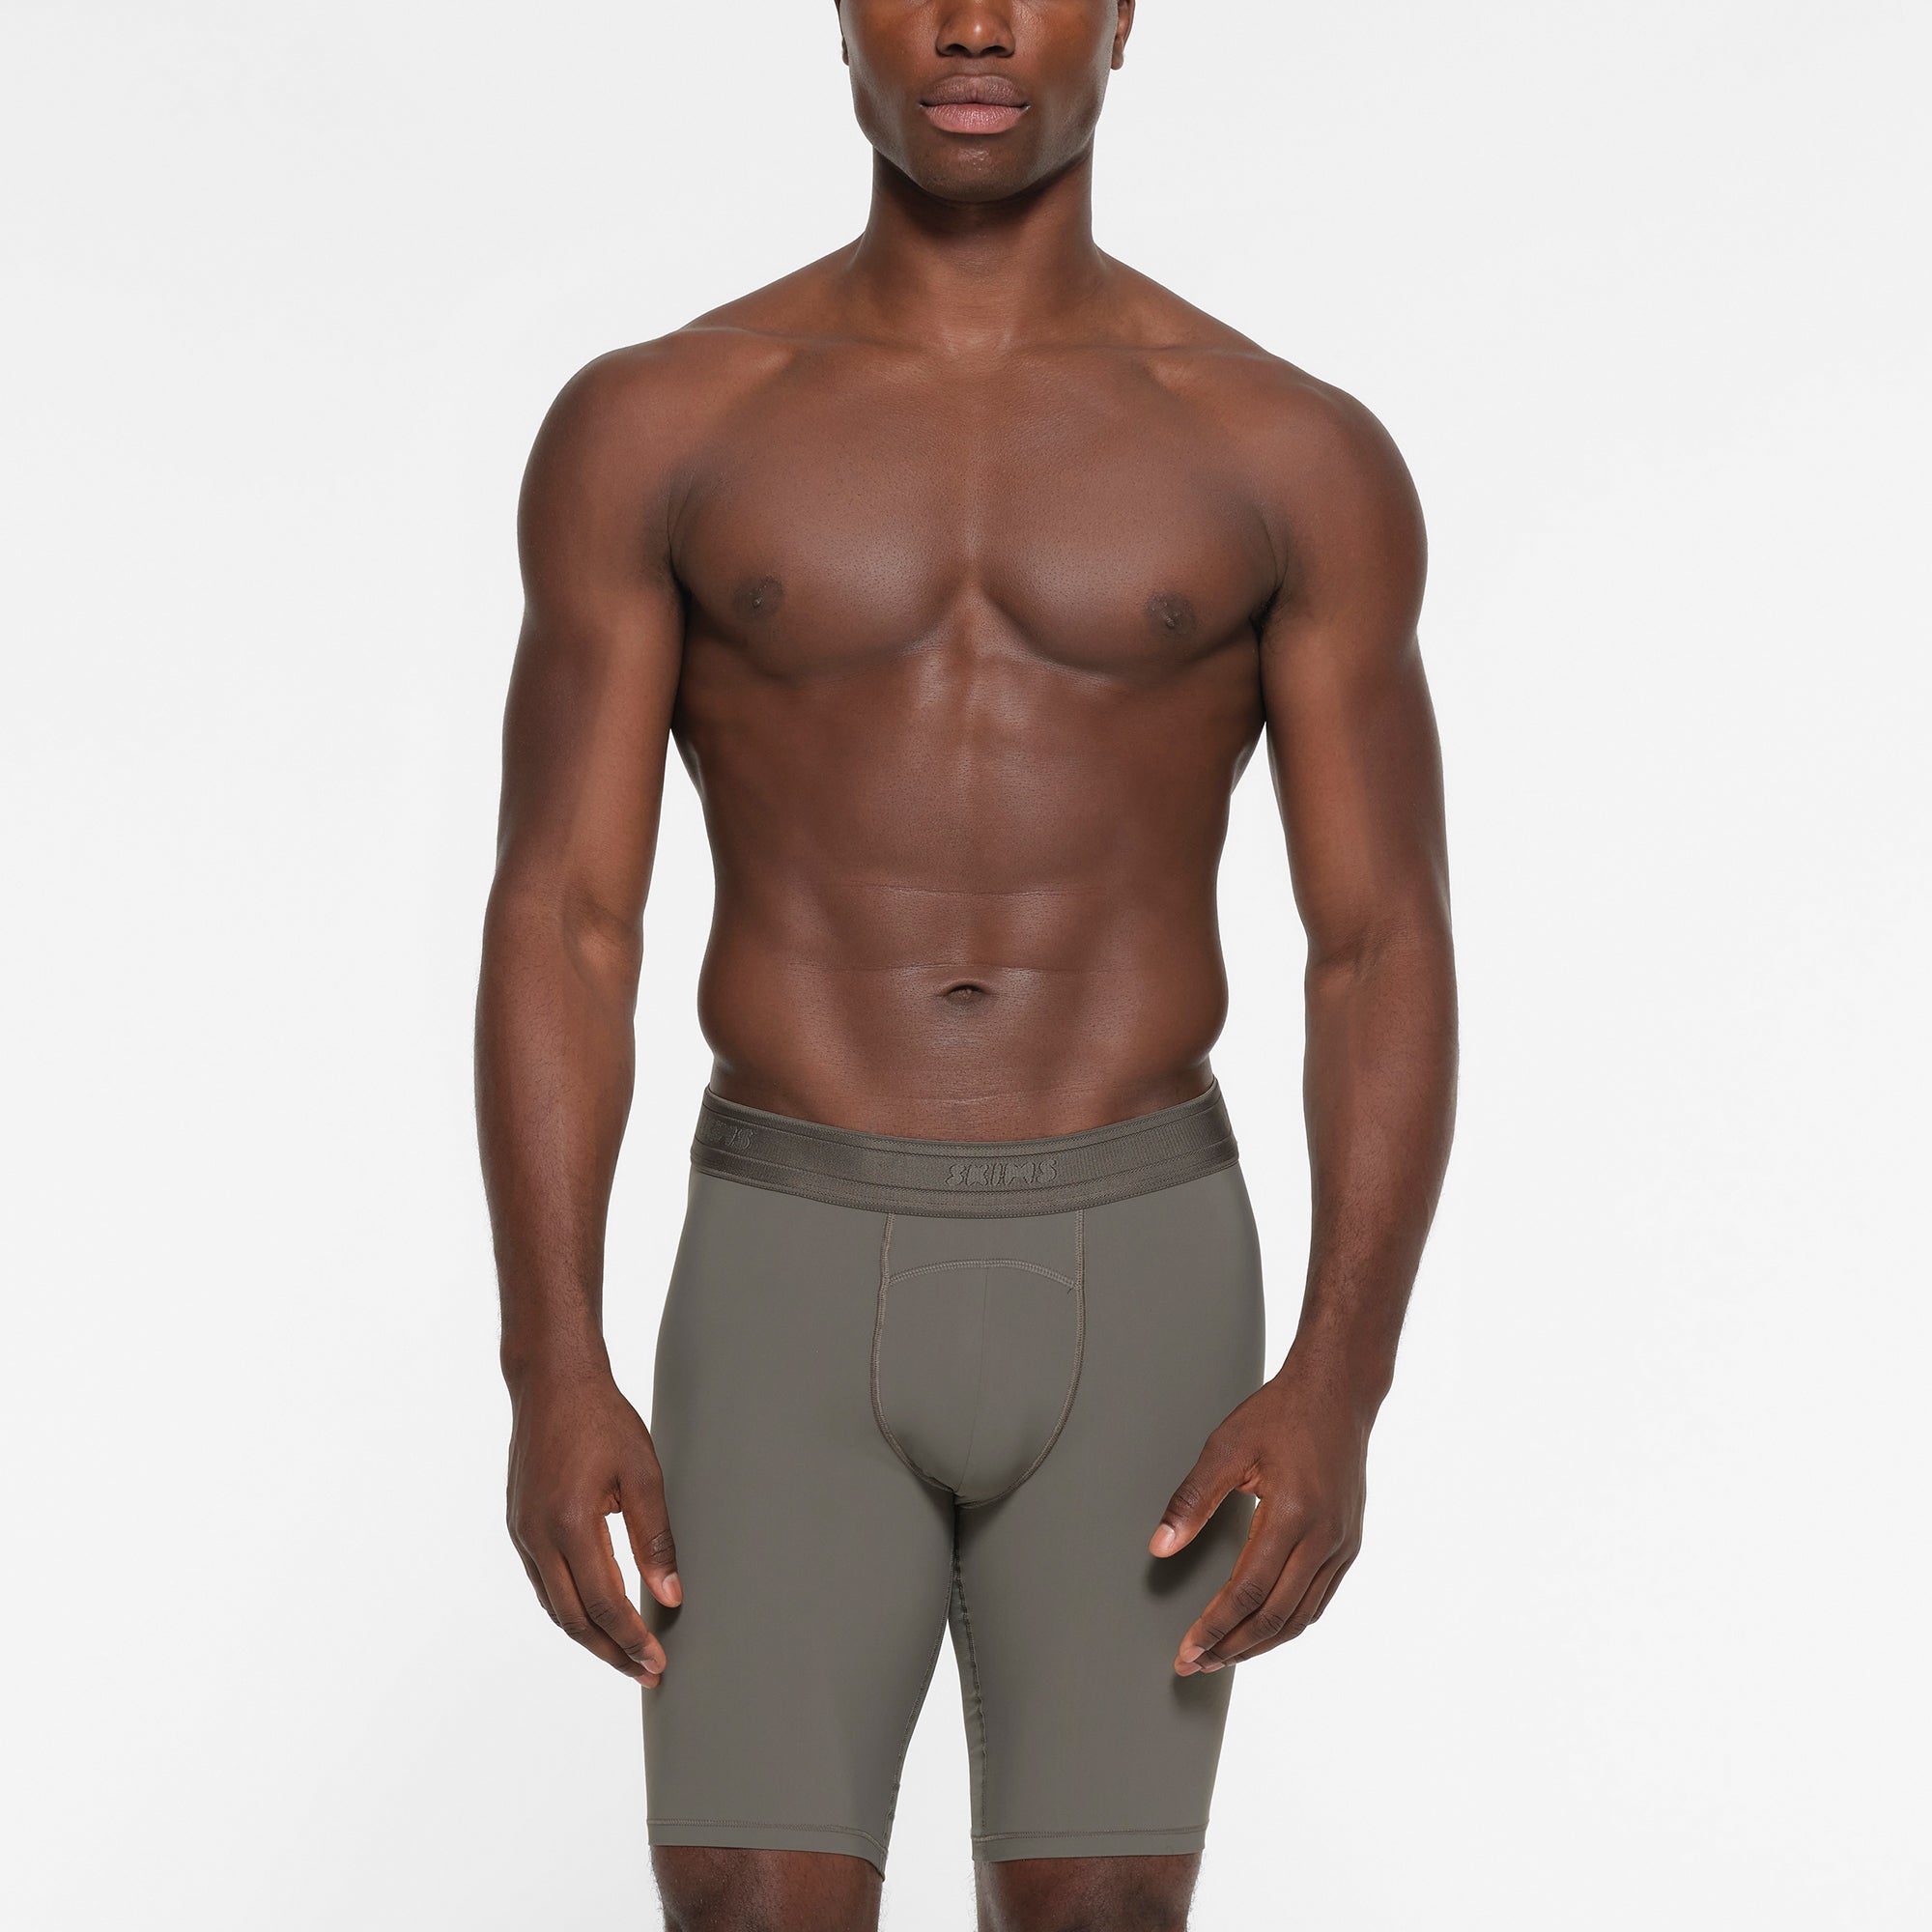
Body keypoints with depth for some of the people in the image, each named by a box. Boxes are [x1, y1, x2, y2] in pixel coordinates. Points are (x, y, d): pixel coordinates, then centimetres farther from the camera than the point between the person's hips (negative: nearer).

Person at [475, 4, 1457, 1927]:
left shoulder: (1298, 457, 2)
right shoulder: (649, 429, 2)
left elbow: (1388, 962, 0)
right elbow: (557, 931, -1)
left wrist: (1338, 1386, -13)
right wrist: (553, 1376, -12)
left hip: (1132, 1293, 0)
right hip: (798, 1300, 0)